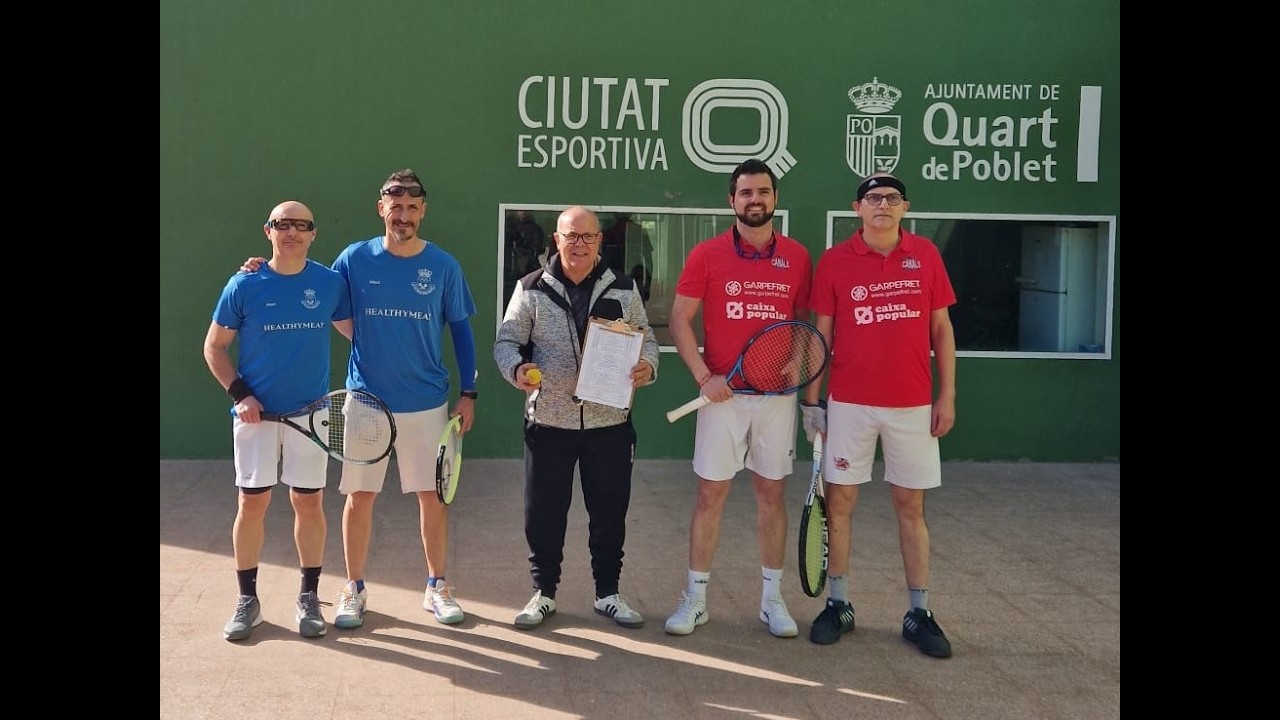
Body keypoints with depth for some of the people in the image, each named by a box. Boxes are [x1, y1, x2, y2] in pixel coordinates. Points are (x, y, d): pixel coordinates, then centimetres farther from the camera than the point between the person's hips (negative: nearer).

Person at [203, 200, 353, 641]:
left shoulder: (331, 283, 0)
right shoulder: (244, 285, -3)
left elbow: (355, 330, 12)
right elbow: (214, 346, 4)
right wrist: (239, 393, -7)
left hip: (312, 414, 1)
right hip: (256, 413, -1)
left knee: (309, 503, 5)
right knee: (251, 504, 3)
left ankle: (309, 597, 18)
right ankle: (247, 600, 16)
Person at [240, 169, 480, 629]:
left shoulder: (444, 266, -1)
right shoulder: (354, 259, -2)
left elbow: (460, 330, 5)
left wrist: (468, 393, 2)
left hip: (427, 403, 0)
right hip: (365, 400, 0)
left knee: (433, 496, 7)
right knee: (359, 496, 5)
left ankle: (436, 587, 22)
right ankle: (353, 589, 20)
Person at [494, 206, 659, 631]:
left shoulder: (624, 290, 6)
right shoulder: (532, 289, 1)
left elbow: (646, 339, 11)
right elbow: (506, 341, 2)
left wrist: (647, 366, -11)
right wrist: (516, 368, -19)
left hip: (609, 422, 1)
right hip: (549, 421, -1)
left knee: (609, 512, 10)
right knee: (544, 512, 6)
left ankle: (608, 592, 26)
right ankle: (543, 592, 23)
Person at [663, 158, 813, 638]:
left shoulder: (797, 257, 5)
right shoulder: (706, 255, -1)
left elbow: (804, 322, 12)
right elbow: (679, 319, 0)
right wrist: (703, 377, -10)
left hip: (777, 396, 2)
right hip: (722, 395, -2)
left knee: (771, 493, 8)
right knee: (710, 494, 2)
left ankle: (772, 599, 18)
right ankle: (695, 598, 13)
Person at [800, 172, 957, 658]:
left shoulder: (926, 255, 3)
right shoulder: (834, 261, 0)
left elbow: (941, 329, 6)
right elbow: (822, 334, 3)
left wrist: (947, 395, 1)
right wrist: (811, 399, 0)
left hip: (913, 405, 1)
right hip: (849, 404, 0)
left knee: (911, 506, 7)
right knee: (839, 500, 4)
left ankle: (919, 613, 16)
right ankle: (838, 604, 18)